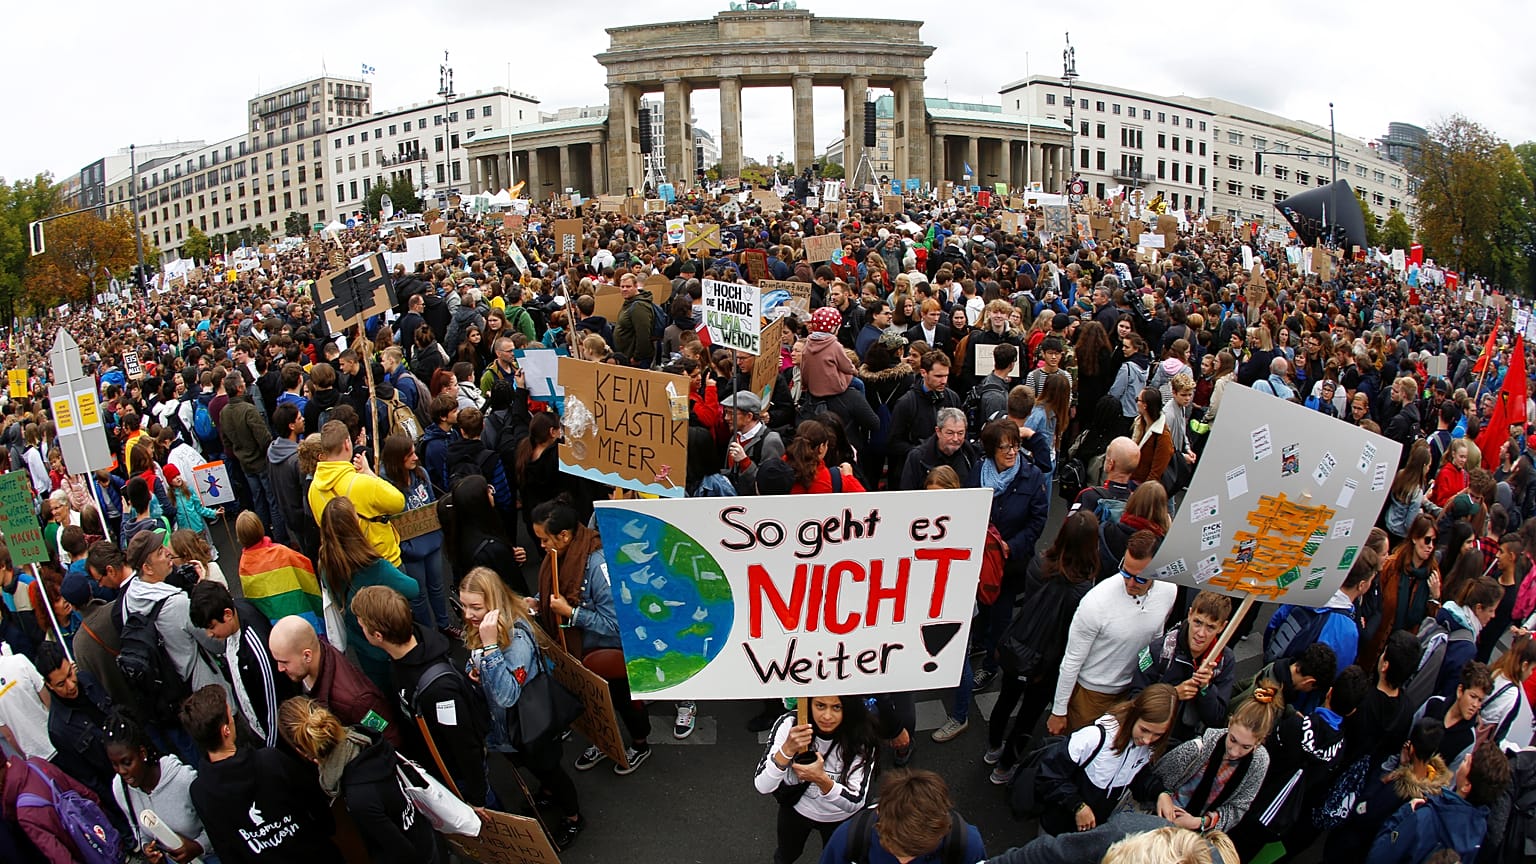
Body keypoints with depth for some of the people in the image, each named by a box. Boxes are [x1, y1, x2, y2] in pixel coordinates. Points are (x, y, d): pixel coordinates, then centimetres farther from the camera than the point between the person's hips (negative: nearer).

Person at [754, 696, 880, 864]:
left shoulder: (861, 737, -31)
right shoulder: (789, 725, -30)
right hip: (796, 808, 1)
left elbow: (854, 803, -30)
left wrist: (821, 779, -48)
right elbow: (762, 787, -31)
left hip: (841, 817, 0)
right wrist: (787, 749, -47)